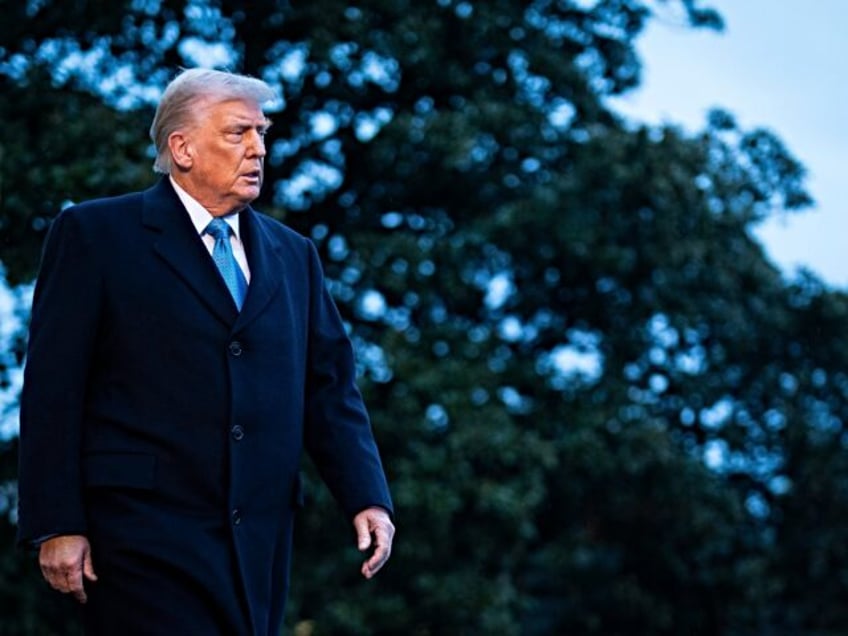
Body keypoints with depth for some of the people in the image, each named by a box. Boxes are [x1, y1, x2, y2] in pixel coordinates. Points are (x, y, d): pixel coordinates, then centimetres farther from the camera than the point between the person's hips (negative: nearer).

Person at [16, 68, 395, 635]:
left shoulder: (293, 255, 16)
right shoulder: (96, 235, 1)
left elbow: (330, 387, 14)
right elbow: (53, 388, -4)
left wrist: (368, 499, 0)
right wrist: (56, 526, -10)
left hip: (260, 540, 5)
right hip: (145, 537, -5)